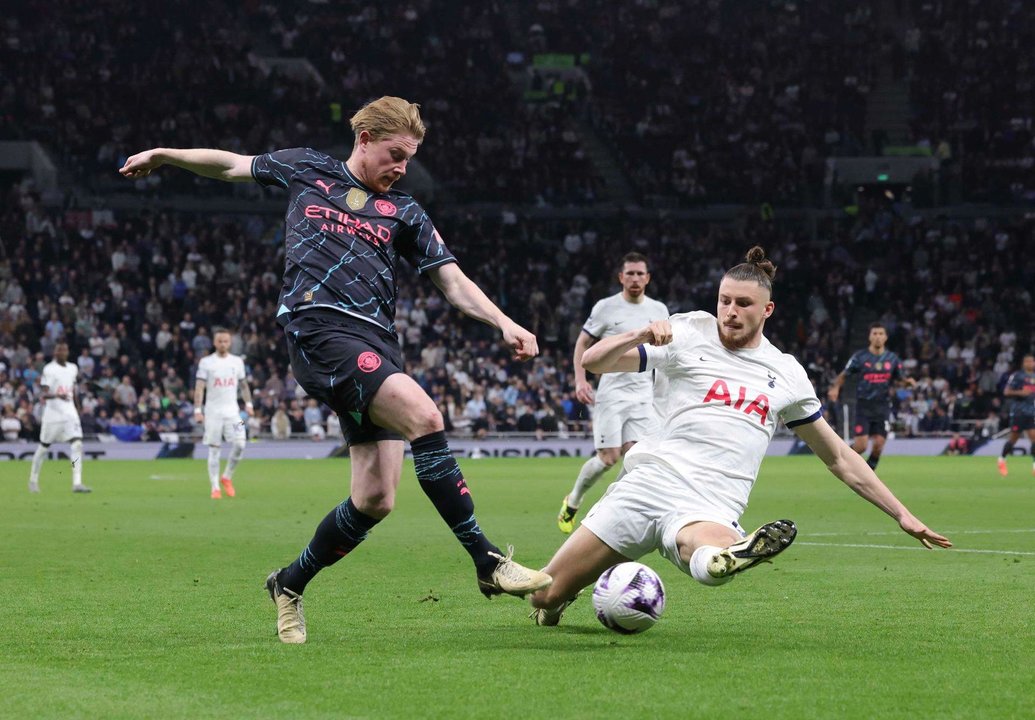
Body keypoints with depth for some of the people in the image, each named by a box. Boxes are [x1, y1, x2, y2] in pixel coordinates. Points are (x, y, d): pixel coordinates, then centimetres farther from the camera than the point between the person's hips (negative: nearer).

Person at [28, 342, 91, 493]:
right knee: (44, 446, 7)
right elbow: (45, 394, -16)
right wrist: (57, 395, -34)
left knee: (77, 444, -12)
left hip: (70, 413, 4)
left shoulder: (73, 368, 10)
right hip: (53, 413, -4)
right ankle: (33, 480, 25)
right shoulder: (49, 369, -9)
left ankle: (77, 483, -17)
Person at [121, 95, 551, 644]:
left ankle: (290, 584, 19)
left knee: (375, 499, -5)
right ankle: (487, 563, -25)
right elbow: (231, 166, 30)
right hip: (318, 326, -5)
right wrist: (161, 156, 33)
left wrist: (505, 324, -3)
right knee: (423, 415, -26)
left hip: (377, 342, 5)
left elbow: (454, 283, 13)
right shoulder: (306, 170, 15)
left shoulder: (405, 214, 20)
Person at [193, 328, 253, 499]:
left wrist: (248, 404, 8)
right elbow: (199, 387, -5)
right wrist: (197, 410, -12)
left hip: (232, 411, 2)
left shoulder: (237, 362, 9)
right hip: (212, 412, -2)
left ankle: (227, 477, 8)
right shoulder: (206, 362, -1)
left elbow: (243, 385, 18)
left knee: (239, 444, -13)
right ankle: (215, 487, 3)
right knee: (214, 449, -2)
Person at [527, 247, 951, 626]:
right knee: (544, 600, -5)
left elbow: (839, 458, 25)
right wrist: (641, 335, -15)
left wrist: (902, 515, 21)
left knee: (709, 559, -42)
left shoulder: (788, 375, 17)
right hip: (651, 482, 1)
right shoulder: (690, 335, 10)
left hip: (711, 509, -1)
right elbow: (592, 362, 6)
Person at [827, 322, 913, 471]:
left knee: (878, 445, -5)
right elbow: (843, 375, 5)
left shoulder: (892, 358, 5)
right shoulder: (860, 357, -2)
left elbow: (899, 379, 14)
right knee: (861, 446, -11)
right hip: (863, 407, -2)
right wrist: (835, 388, -14)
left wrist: (908, 381, -9)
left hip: (882, 407, 2)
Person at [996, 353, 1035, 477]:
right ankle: (1002, 459, 22)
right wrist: (1020, 392, -22)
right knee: (1014, 437, 1)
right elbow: (1006, 391, -9)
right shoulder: (1016, 376, -5)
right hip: (1018, 410, -5)